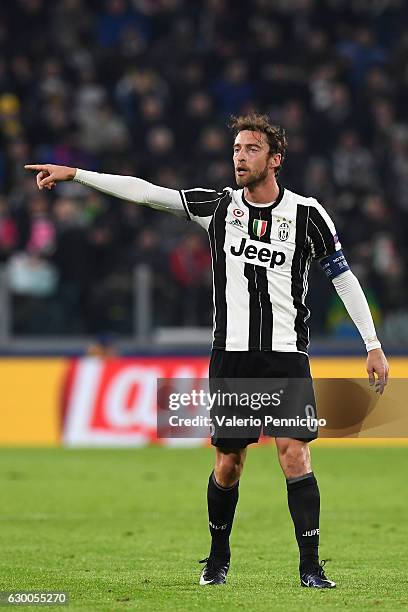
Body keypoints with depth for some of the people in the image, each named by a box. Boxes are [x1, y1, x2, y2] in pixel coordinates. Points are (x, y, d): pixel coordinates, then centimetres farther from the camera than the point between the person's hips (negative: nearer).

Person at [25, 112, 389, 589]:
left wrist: (373, 345, 0)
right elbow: (146, 192, 3)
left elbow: (343, 276, 3)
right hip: (231, 354, 2)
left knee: (294, 452, -13)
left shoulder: (306, 213, -1)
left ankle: (310, 567, -11)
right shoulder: (218, 206, 4)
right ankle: (218, 559, 24)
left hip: (286, 354, -2)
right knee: (228, 461, 5)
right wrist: (74, 174, 0)